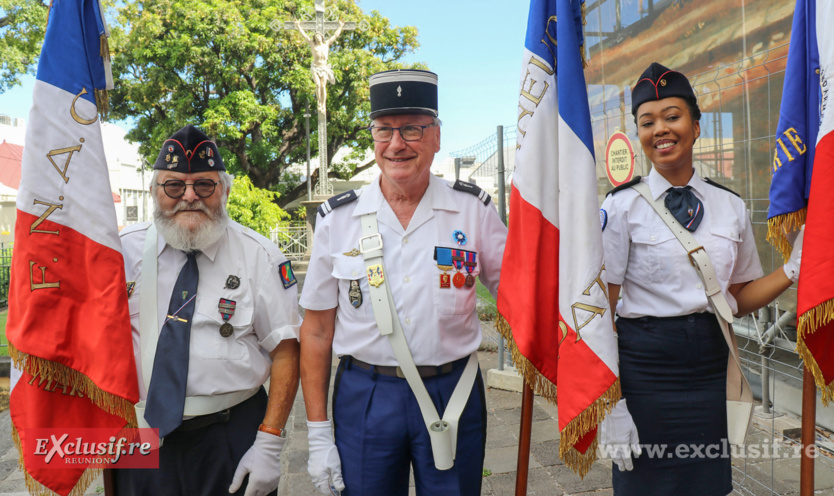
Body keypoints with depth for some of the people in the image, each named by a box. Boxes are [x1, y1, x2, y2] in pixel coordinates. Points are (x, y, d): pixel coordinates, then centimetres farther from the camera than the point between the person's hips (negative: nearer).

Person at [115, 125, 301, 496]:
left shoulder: (259, 256, -7)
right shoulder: (123, 250, 0)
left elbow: (285, 352, -8)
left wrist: (269, 444, -13)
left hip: (234, 437, -2)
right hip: (138, 436, 2)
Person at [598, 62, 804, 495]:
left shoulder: (731, 207, 6)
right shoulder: (621, 207, -7)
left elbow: (739, 299, 13)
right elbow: (603, 308, -9)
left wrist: (794, 268, -3)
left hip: (711, 366, 4)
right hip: (643, 366, -4)